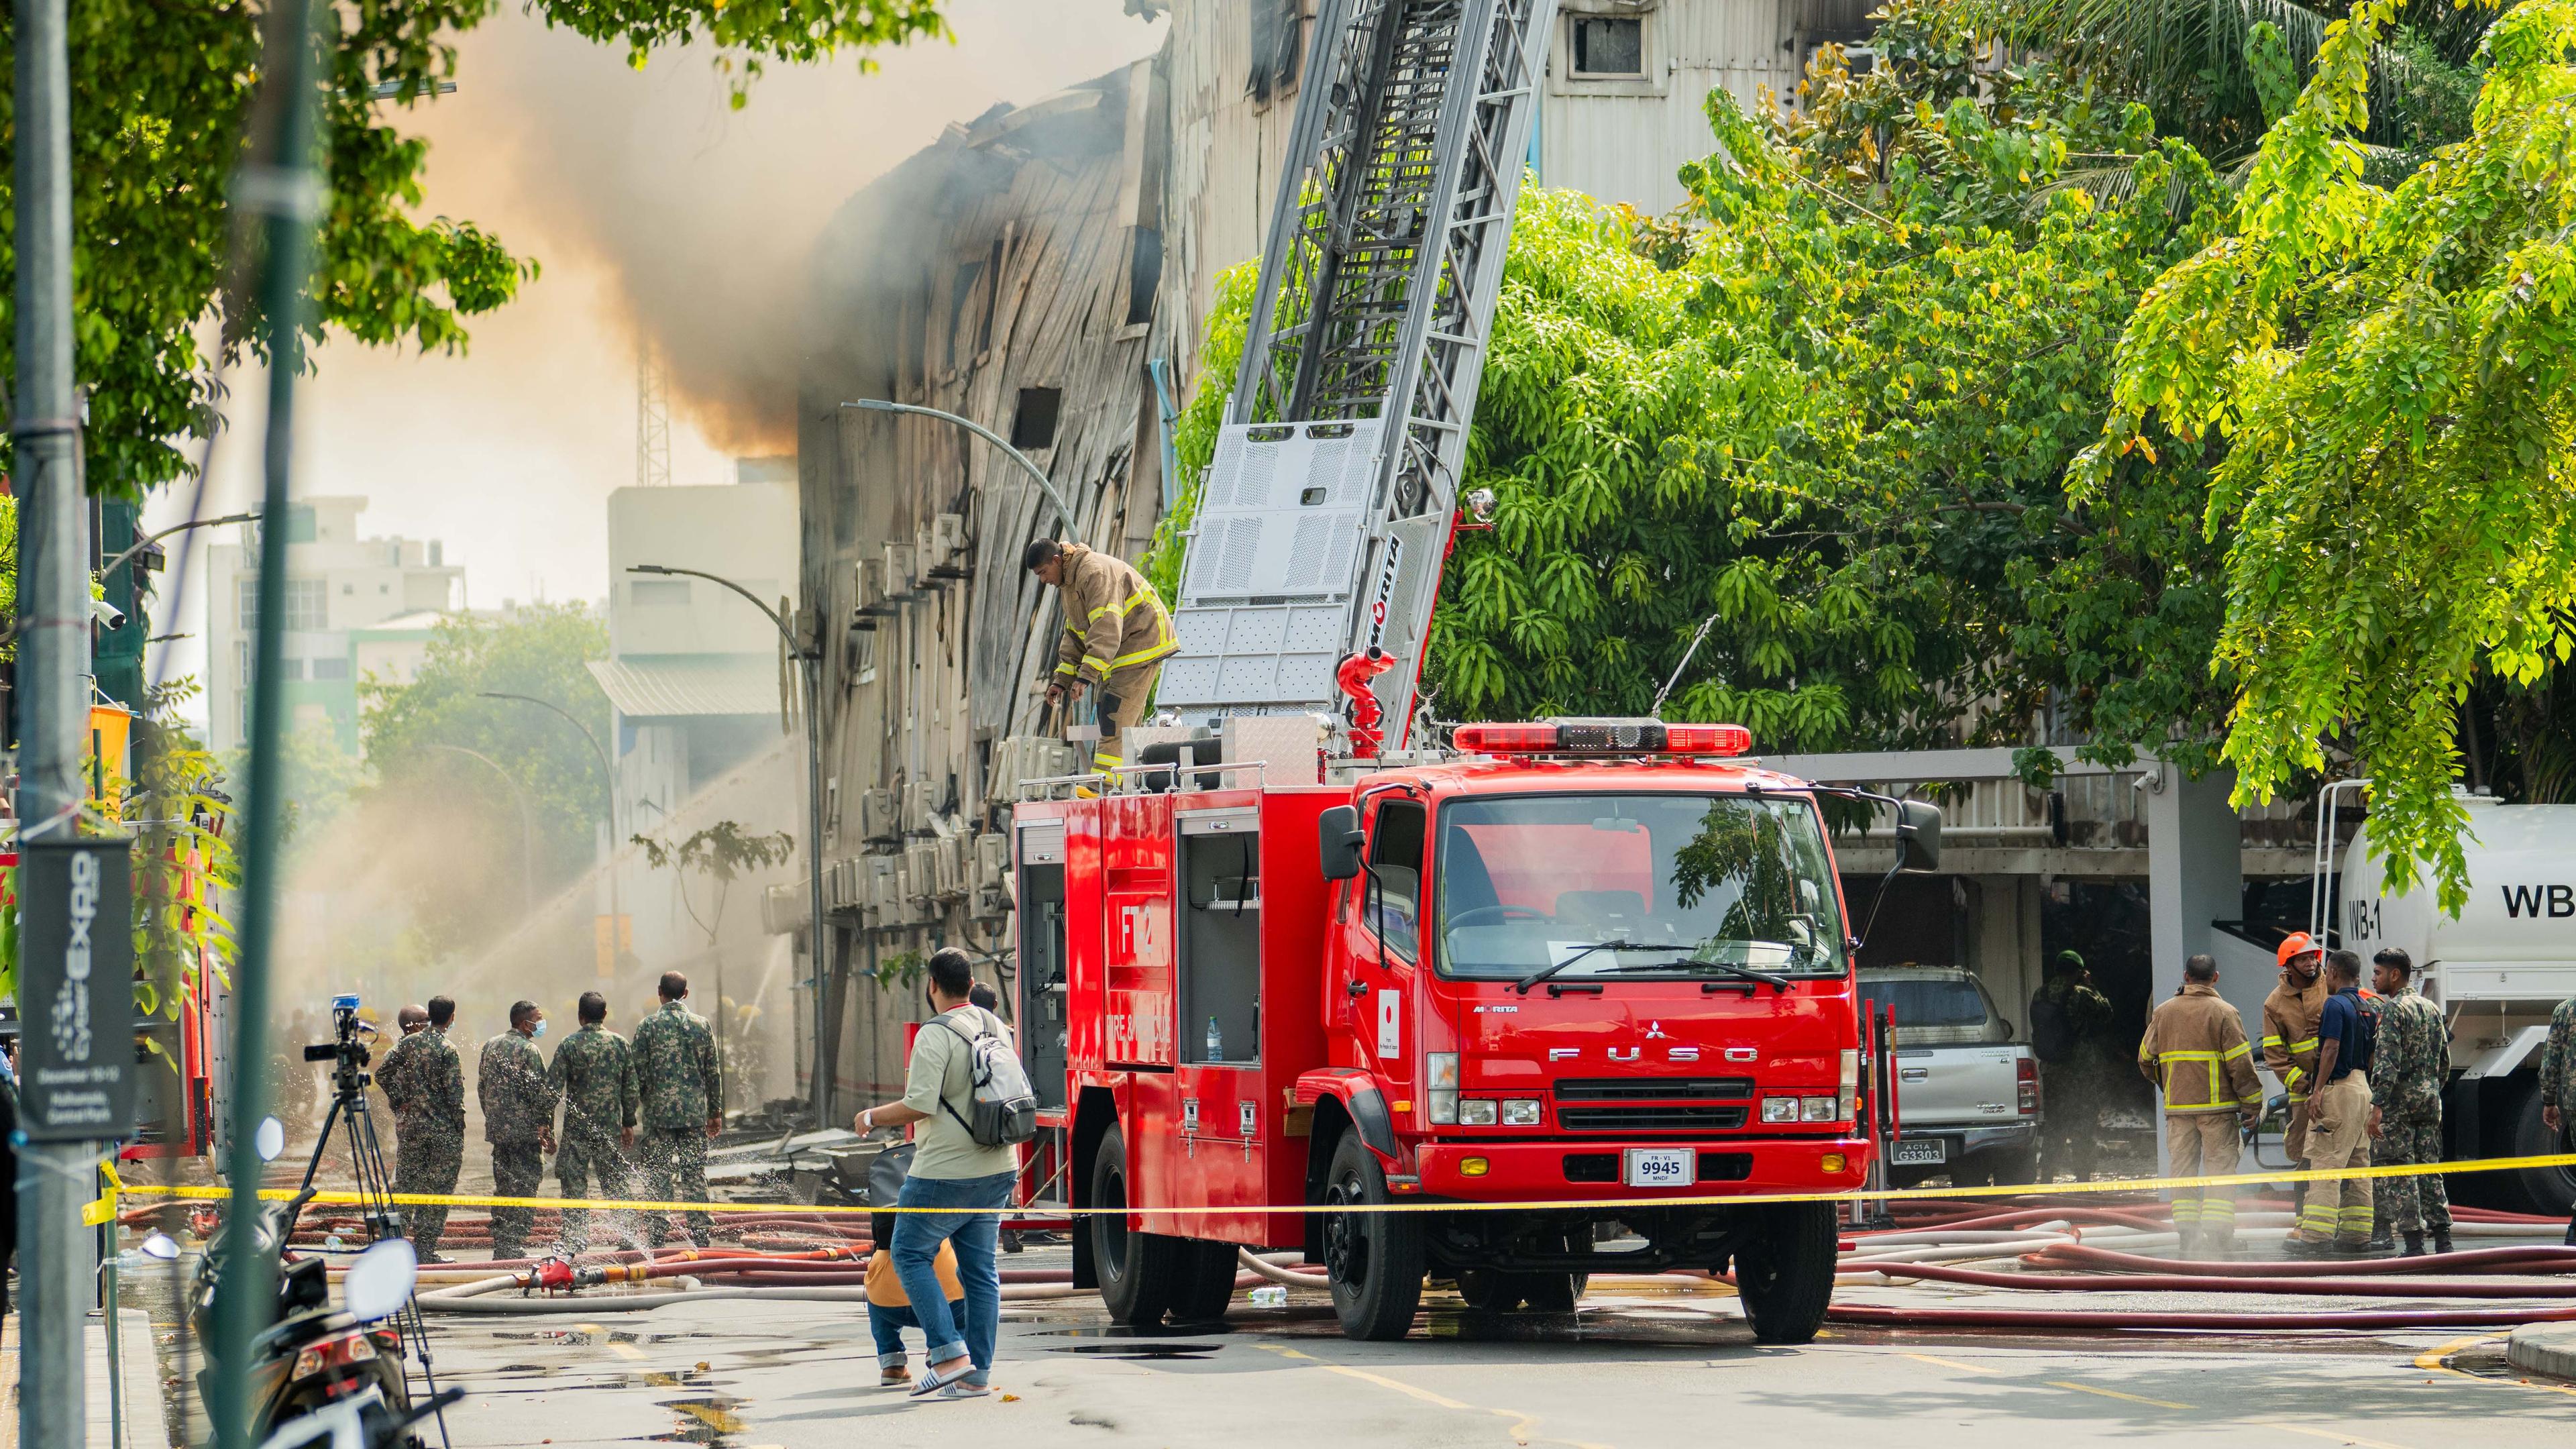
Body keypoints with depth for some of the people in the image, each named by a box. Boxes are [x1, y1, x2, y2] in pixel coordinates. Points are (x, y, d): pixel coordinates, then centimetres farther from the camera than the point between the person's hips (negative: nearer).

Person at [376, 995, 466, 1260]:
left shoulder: (409, 1043, 2)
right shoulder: (447, 1050, -13)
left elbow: (382, 1073, 2)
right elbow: (455, 1095, -14)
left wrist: (398, 1102, 9)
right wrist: (459, 1129, -3)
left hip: (410, 1124, 5)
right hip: (443, 1130, -5)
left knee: (406, 1182, 12)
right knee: (437, 1188, 2)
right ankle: (426, 1247, 1)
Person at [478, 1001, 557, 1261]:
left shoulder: (490, 1046, 12)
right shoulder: (527, 1049, -11)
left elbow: (482, 1088, 17)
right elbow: (539, 1093, -13)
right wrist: (547, 1130, -7)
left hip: (497, 1129, 7)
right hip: (525, 1130, -7)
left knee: (503, 1188, 12)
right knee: (524, 1189, -3)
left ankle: (501, 1249, 13)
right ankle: (515, 1247, -7)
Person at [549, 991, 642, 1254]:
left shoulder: (570, 1045, -6)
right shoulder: (620, 1044, 3)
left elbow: (552, 1089, -9)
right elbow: (631, 1089, 7)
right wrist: (629, 1123, 17)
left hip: (577, 1126, -3)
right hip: (611, 1128, 3)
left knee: (574, 1184, 1)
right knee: (615, 1183, 10)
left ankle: (575, 1239, -4)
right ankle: (627, 1236, 8)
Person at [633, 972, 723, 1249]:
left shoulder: (648, 1026, -3)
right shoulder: (701, 1025, 4)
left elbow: (638, 1073, -4)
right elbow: (712, 1072, 7)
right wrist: (715, 1112, 14)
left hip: (659, 1112, -2)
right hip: (695, 1112, 2)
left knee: (657, 1176, 0)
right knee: (695, 1175, 5)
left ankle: (657, 1237, -5)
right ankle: (702, 1234, 2)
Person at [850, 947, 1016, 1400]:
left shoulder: (936, 1035, -16)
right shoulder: (995, 1027, 9)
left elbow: (919, 1106, -21)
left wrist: (872, 1118, -6)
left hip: (947, 1172, -8)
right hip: (997, 1168, 8)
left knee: (911, 1255, 4)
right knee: (979, 1267, 10)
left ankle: (950, 1353, -6)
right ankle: (978, 1375, 10)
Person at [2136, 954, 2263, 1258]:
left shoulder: (2164, 1012, 6)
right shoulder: (2224, 1013, -7)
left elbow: (2146, 1059, 14)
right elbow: (2241, 1064, -10)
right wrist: (2252, 1104, -2)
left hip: (2178, 1107, 4)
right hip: (2217, 1107, -3)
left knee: (2183, 1169, 10)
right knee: (2220, 1168, -1)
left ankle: (2187, 1237, 8)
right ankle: (2216, 1237, -10)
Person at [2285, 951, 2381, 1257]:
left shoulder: (2335, 1005, -10)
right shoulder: (2366, 1007, 15)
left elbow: (2331, 1049, -18)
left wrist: (2318, 1091, -18)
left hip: (2338, 1089, -9)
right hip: (2364, 1088, 9)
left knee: (2325, 1165, -11)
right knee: (2357, 1168, 10)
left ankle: (2314, 1237, -16)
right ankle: (2357, 1237, 11)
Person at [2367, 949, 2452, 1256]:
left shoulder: (2393, 1009, -10)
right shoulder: (2431, 1009, 15)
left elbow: (2387, 1062, -18)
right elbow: (2445, 1061, 19)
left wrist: (2377, 1105, -20)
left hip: (2400, 1100, -8)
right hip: (2430, 1098, 8)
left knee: (2397, 1173, -5)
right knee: (2429, 1169, 11)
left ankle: (2414, 1242, -9)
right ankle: (2442, 1239, 7)